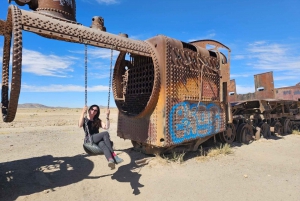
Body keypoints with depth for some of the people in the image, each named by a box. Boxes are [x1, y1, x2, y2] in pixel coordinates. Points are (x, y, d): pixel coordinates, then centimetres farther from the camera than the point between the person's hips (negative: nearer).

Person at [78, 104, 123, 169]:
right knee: (105, 133, -29)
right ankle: (114, 155, -34)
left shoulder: (98, 120, 19)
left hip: (97, 140, 4)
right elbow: (80, 125, -15)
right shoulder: (84, 119, 10)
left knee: (102, 144, -35)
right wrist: (83, 112, -20)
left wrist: (107, 116, -3)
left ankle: (111, 160, -59)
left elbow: (106, 127, 3)